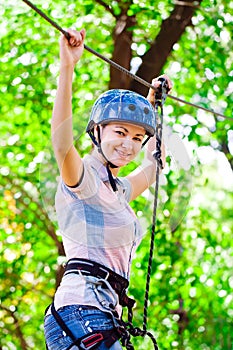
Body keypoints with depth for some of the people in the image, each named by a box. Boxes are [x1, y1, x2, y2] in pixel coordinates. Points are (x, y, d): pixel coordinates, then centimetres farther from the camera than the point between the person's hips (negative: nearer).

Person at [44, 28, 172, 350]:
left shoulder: (118, 191, 21)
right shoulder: (83, 178, -4)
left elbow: (153, 165, 42)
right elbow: (62, 145, -27)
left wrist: (151, 104, 44)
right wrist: (67, 67, -35)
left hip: (101, 319, 9)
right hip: (82, 314, -9)